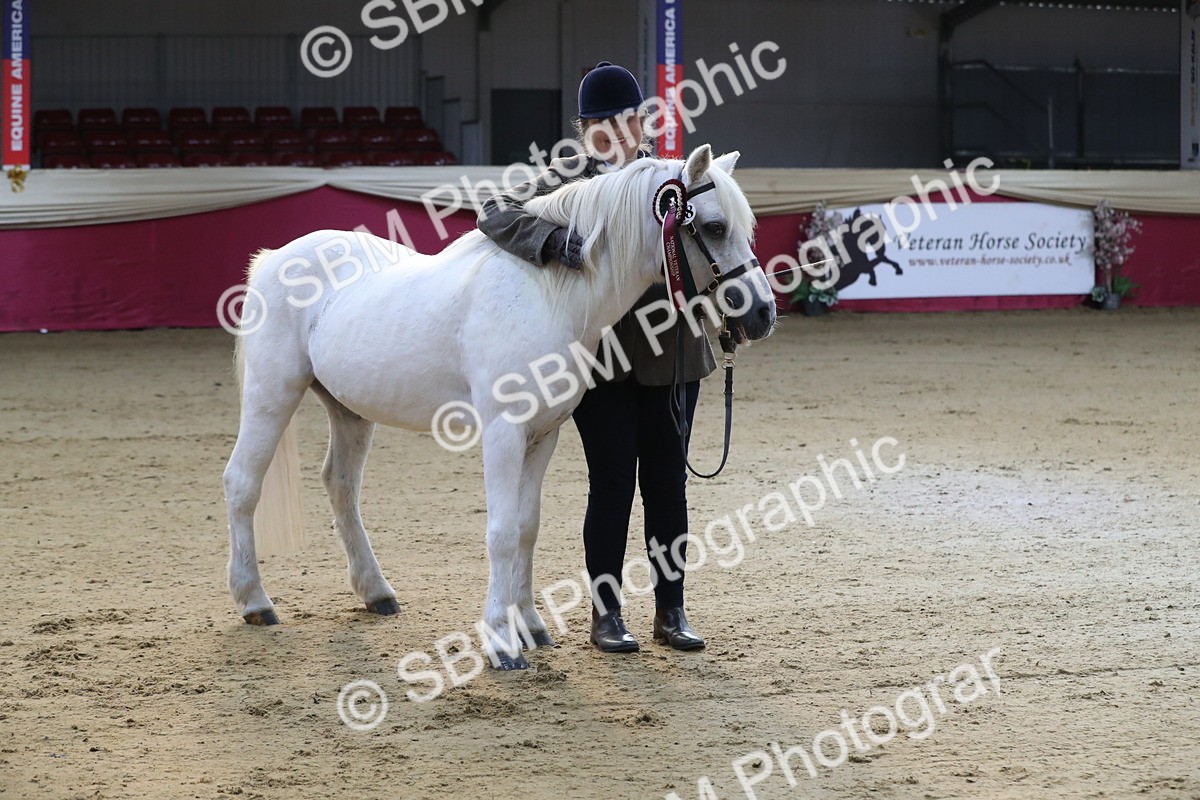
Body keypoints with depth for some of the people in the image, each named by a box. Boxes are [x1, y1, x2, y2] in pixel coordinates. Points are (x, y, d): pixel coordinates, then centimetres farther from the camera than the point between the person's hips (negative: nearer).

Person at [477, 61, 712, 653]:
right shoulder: (567, 180, -3)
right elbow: (497, 215, -14)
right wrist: (553, 240, -32)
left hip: (670, 354, 3)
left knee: (668, 481, 7)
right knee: (612, 482, 0)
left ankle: (670, 612, 16)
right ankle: (606, 614, 11)